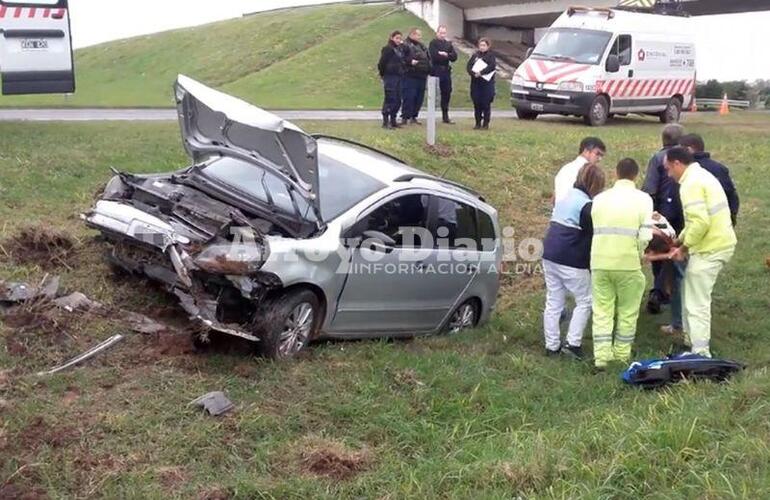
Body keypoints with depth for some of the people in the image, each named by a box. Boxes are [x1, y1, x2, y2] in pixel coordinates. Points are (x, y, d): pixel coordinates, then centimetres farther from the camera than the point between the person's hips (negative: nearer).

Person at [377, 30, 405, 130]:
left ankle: (393, 120, 18)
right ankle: (385, 121, -5)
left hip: (398, 77, 8)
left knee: (397, 100, 9)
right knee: (390, 99, -9)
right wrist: (383, 74, -7)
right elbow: (382, 63, -11)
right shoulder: (387, 49, -8)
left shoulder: (399, 49, 17)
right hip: (390, 77, -8)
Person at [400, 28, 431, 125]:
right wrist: (410, 61, -23)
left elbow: (429, 58, 28)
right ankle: (405, 117, -4)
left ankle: (413, 116, 18)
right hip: (410, 76, -8)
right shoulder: (406, 45, -3)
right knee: (409, 97, -9)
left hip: (422, 77, 8)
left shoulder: (422, 47, 21)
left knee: (419, 98, 8)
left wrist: (428, 70, 15)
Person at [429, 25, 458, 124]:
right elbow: (434, 55, -18)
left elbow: (454, 57, 3)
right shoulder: (433, 43, -2)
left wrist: (445, 54, -13)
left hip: (446, 71, 6)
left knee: (447, 93, 9)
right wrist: (446, 56, -8)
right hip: (436, 71, -6)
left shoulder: (448, 44, 14)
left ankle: (445, 116, 19)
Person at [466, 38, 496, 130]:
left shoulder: (491, 56, 3)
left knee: (486, 105, -3)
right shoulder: (475, 56, 14)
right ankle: (478, 123, 12)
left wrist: (481, 72, -22)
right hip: (475, 83, 3)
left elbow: (492, 66, -14)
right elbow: (469, 66, 3)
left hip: (487, 83, -3)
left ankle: (486, 123, 4)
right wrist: (473, 73, -16)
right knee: (477, 104, 4)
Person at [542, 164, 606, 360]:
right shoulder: (586, 205, -12)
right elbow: (594, 235, -10)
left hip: (550, 255, 8)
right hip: (571, 260, -8)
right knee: (585, 301, 6)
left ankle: (552, 346, 14)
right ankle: (573, 343, 2)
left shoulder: (566, 197, 15)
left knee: (553, 303, 11)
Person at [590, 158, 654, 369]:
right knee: (627, 311, 13)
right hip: (628, 262, -2)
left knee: (602, 310, 7)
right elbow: (645, 235, -9)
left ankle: (601, 356, 2)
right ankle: (622, 354, 21)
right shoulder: (642, 199, -1)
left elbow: (593, 230, 4)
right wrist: (640, 255, 9)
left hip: (599, 262, 2)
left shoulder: (600, 198, 8)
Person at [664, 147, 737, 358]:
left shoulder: (691, 183, -16)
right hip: (721, 243, 10)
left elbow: (700, 222, -26)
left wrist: (683, 248, -14)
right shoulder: (701, 175, 16)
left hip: (709, 249, -10)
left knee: (697, 303, -5)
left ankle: (701, 354, -3)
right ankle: (692, 341, 31)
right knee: (691, 294, 22)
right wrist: (679, 240, 18)